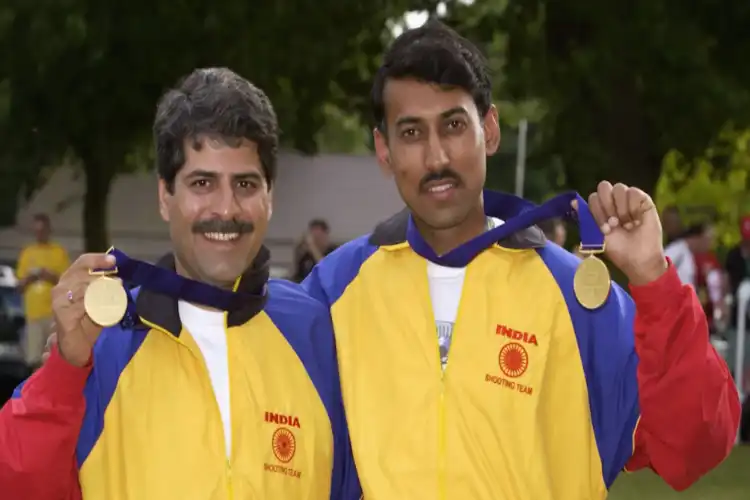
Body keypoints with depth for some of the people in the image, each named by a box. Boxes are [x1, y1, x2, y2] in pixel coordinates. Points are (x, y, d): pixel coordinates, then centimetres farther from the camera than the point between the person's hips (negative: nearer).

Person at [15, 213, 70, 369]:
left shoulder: (59, 252, 5)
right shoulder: (27, 253, 14)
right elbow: (20, 286, 17)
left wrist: (51, 277, -13)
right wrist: (28, 278, -4)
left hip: (55, 311, -3)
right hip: (34, 312, 3)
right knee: (35, 360, 0)